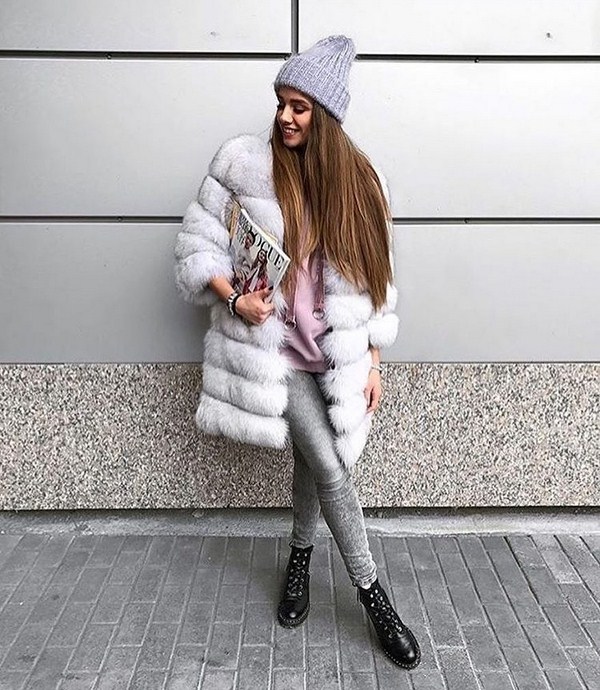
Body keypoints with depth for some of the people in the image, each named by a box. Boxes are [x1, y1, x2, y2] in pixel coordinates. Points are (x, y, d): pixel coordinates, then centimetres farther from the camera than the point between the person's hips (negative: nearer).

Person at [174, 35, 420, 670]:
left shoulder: (354, 178, 3)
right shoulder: (243, 163, -5)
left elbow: (371, 274, 5)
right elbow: (197, 244, 0)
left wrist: (372, 361, 3)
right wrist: (233, 299, -16)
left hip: (333, 349, 3)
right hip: (274, 346, -3)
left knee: (311, 459, 10)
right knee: (331, 469, -7)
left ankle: (300, 558, 40)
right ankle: (373, 595, 12)